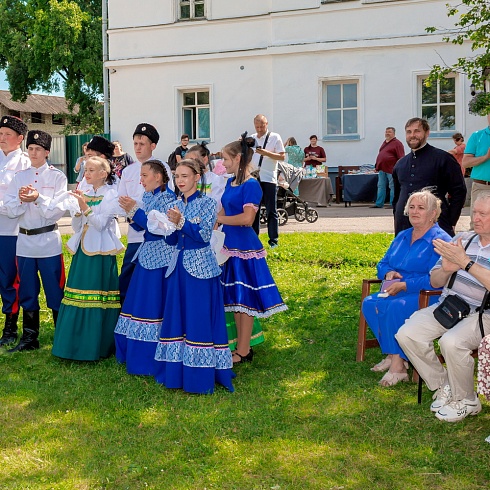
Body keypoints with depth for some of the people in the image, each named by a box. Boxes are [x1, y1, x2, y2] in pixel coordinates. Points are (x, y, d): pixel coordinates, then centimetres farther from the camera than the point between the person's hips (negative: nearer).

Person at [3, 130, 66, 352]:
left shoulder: (57, 176, -1)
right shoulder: (19, 177, 9)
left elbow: (58, 210, -9)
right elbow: (11, 210, 3)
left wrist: (38, 199, -22)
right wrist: (21, 199, -16)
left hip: (49, 241, -4)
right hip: (25, 240, 4)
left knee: (55, 290, 1)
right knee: (27, 292, 11)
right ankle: (29, 338, 21)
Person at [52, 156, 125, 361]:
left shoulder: (111, 194, -4)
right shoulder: (85, 194, 13)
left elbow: (101, 223, -13)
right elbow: (76, 226, 12)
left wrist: (85, 207, -21)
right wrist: (78, 210, -5)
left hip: (100, 252, -6)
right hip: (82, 251, 7)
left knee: (98, 298, -4)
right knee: (77, 297, 7)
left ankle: (97, 346, 5)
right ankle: (77, 344, 17)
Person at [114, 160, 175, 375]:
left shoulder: (168, 198, -12)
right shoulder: (147, 197, 13)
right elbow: (140, 227, 13)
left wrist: (135, 210, -18)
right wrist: (131, 211, -3)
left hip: (161, 257, -9)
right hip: (147, 254, 9)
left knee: (155, 305, -5)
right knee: (139, 302, 13)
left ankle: (151, 359, 4)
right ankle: (136, 353, 25)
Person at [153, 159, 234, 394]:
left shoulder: (207, 203, -4)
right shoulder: (176, 205, 11)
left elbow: (204, 235, -14)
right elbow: (171, 241, 10)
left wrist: (181, 222, -23)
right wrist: (170, 226, -9)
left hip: (200, 267, -6)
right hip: (179, 266, 6)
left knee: (199, 319, -5)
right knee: (176, 317, 8)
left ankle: (201, 376, 3)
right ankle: (176, 371, 17)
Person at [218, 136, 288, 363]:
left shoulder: (251, 185, -14)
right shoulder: (230, 182, 11)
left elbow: (247, 218, -23)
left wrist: (220, 219, -13)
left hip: (245, 247, -8)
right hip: (230, 245, 9)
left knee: (244, 297, -1)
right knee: (235, 297, 13)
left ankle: (244, 351, 8)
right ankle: (240, 345, 23)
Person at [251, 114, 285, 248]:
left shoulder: (275, 137, 0)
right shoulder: (251, 138, 14)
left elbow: (282, 156, -7)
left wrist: (266, 153, -18)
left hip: (268, 179, -4)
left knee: (271, 211, -1)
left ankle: (274, 240, 4)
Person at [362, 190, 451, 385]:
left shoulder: (440, 240, -8)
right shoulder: (402, 236, 18)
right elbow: (383, 263, 24)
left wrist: (404, 285, -21)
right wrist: (389, 273, -1)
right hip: (397, 292, 7)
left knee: (396, 307, -35)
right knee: (370, 303, -20)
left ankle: (397, 365, -26)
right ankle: (391, 355, -14)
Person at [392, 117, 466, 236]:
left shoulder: (443, 158, 1)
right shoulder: (400, 164, 19)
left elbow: (459, 191, -2)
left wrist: (451, 223, -6)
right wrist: (397, 220, 15)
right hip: (403, 229, 5)